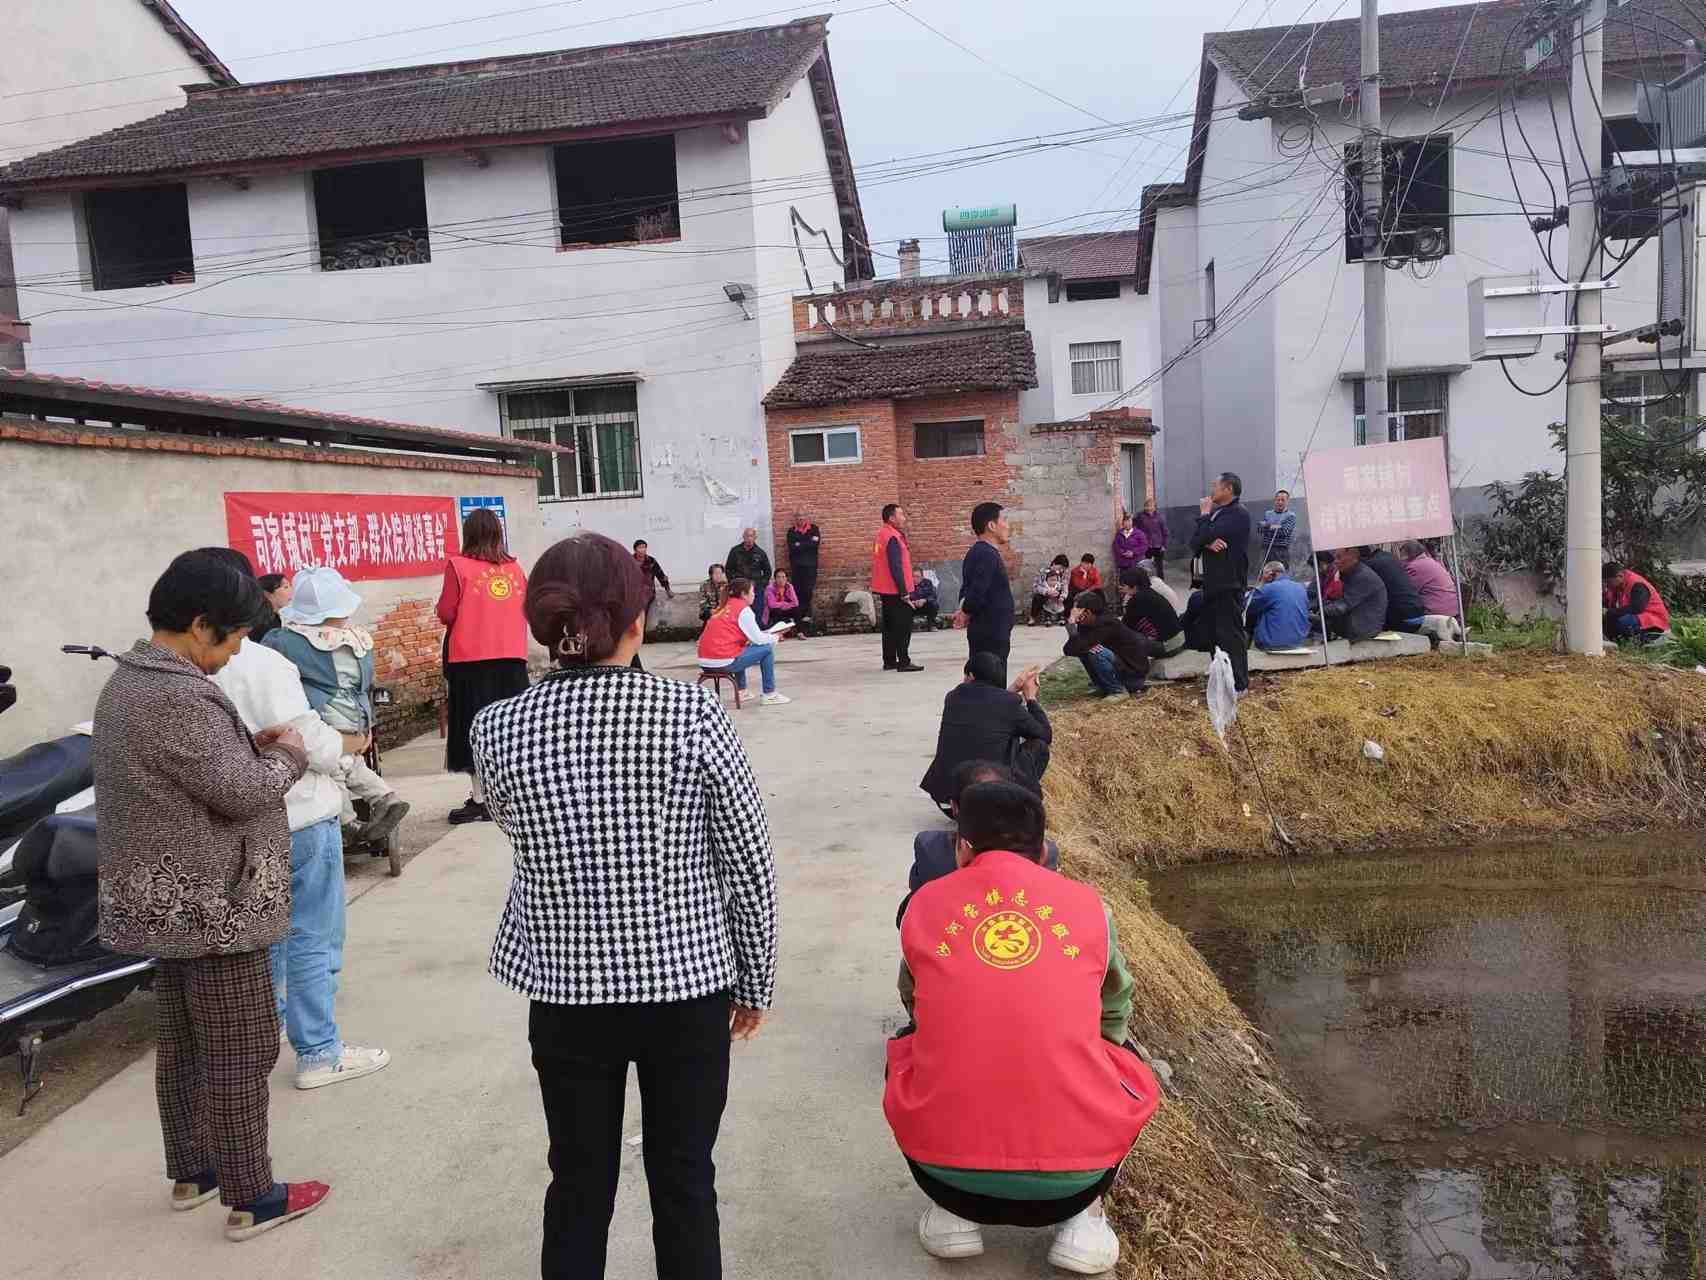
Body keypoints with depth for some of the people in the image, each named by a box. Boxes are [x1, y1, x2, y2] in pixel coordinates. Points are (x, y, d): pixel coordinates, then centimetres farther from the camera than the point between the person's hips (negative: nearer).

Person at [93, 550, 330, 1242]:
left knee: (182, 1042, 21)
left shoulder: (129, 680, 9)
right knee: (240, 1053, 1)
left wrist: (249, 743, 4)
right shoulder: (178, 698, -24)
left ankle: (190, 1172, 35)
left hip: (166, 899, 10)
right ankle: (249, 1199, 12)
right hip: (211, 904, -10)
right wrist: (287, 753, -6)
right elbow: (240, 791, -23)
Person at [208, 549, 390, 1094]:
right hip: (296, 818, -7)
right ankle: (319, 1053, 10)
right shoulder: (263, 663, -22)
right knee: (310, 937, 3)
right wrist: (353, 743, -2)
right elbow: (312, 743, -22)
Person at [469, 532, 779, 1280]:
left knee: (579, 1188, 18)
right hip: (686, 986, -1)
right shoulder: (692, 713, -15)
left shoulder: (498, 729, -8)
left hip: (567, 995, 2)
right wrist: (755, 981, 4)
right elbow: (750, 861, -9)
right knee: (683, 1185, 15)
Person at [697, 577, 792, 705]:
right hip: (723, 662, -9)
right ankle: (769, 695, 8)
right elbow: (758, 639, -6)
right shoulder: (743, 609, -6)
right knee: (767, 649, 4)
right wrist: (774, 636, 14)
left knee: (740, 649, 36)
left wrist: (766, 634, 20)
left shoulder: (724, 606, 17)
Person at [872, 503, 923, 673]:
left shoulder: (881, 534, 12)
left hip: (885, 590, 10)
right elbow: (896, 567, -22)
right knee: (903, 627, -4)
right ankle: (904, 662, -3)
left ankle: (889, 661, 18)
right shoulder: (892, 538, -17)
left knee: (890, 626, 14)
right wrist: (904, 592, -20)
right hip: (896, 591, -10)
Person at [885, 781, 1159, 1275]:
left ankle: (952, 1212, 17)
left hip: (945, 1167, 1)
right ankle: (1083, 1216, 14)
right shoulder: (1088, 905, 6)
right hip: (1071, 1179, 0)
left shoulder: (924, 903, 6)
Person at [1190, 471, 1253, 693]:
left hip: (1230, 585, -9)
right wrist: (1208, 543, -14)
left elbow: (1207, 535, -22)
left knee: (1231, 635, -8)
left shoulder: (1238, 514, -11)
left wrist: (1204, 515, -5)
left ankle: (1238, 684, -4)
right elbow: (1194, 542, 8)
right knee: (1216, 633, 14)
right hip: (1212, 583, 9)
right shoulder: (1215, 513, 18)